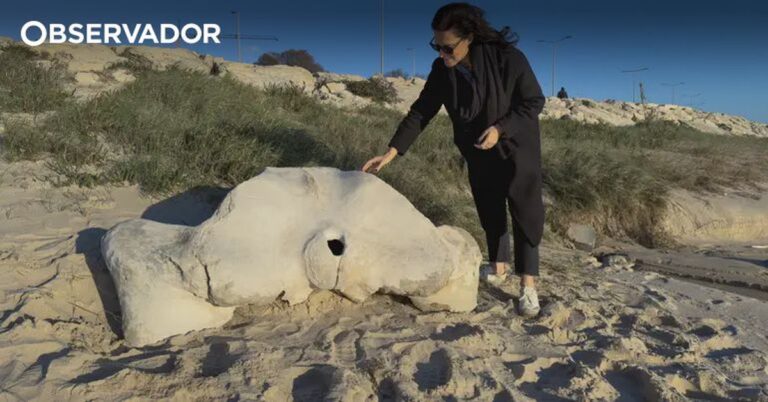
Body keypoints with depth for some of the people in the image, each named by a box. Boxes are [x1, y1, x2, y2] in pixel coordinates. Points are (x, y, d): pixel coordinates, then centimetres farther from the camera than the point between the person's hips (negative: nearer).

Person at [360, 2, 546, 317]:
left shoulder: (508, 59, -28)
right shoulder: (442, 70, -15)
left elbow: (534, 101, -18)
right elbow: (420, 112, -11)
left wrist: (501, 128, -31)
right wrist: (391, 152, -16)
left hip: (517, 147, -4)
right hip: (479, 152, 4)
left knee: (524, 211, -4)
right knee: (489, 210, 14)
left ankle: (528, 285, 3)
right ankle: (498, 267, 32)